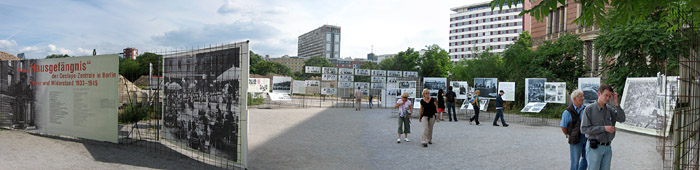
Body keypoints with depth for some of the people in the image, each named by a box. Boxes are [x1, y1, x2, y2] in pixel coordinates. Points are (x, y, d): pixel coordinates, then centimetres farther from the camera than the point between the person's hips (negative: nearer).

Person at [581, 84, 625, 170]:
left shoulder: (610, 109, 7)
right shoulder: (589, 109, -10)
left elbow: (622, 119, -8)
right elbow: (584, 129, -15)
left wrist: (616, 103, -11)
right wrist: (604, 128, -19)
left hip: (607, 148, 6)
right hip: (594, 147, -5)